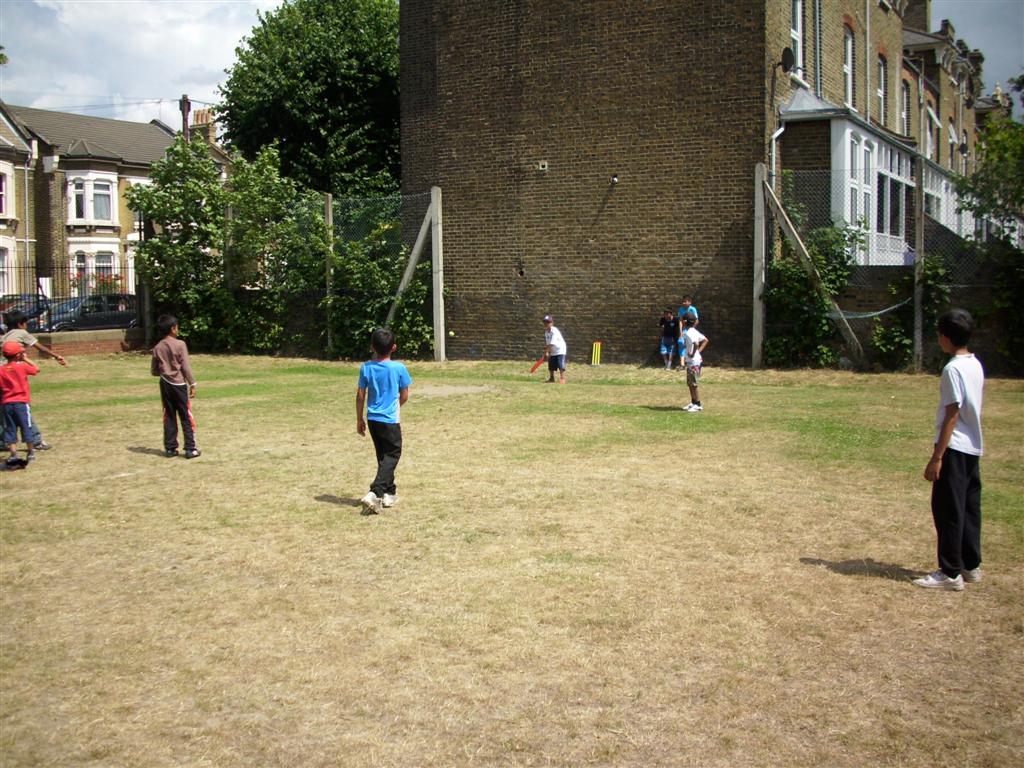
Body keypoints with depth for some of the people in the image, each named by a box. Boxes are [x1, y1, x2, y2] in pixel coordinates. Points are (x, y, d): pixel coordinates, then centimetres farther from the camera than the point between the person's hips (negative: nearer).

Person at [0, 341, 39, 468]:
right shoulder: (23, 366, -8)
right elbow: (36, 370, 8)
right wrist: (25, 360, 16)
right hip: (21, 403, -3)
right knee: (26, 427, 10)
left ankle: (13, 455, -2)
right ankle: (30, 452, 21)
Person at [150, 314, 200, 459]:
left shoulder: (157, 347, 3)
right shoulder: (180, 344, -11)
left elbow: (153, 370, 8)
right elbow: (186, 366, -11)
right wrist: (192, 384, -5)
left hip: (165, 384, 5)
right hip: (179, 384, -5)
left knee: (169, 417, 11)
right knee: (187, 418, 2)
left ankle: (170, 448, 12)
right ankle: (190, 449, 1)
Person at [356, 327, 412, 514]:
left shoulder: (366, 368, -3)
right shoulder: (399, 368, -11)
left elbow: (360, 396, 1)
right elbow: (404, 397, -2)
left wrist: (359, 419, 12)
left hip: (372, 419, 4)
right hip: (391, 419, -4)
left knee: (383, 456, 19)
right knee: (392, 455, 3)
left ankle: (389, 493, 28)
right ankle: (375, 493, -14)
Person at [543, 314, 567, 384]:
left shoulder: (554, 331, -24)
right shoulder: (546, 332, 3)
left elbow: (552, 343, -28)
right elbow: (547, 343, 7)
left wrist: (547, 352, -27)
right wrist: (546, 351, 0)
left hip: (560, 349, -8)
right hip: (552, 351, 8)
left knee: (561, 365, -16)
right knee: (551, 365, 10)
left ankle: (562, 378, -14)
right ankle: (551, 379, 22)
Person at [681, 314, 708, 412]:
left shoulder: (688, 333, -20)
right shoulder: (694, 332, 9)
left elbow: (696, 344, -35)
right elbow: (705, 340, 15)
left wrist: (693, 354, -21)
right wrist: (699, 351, 9)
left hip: (693, 362, -10)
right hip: (690, 361, 10)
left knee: (693, 384, -3)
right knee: (690, 383, 17)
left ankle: (698, 405, 3)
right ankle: (693, 403, 25)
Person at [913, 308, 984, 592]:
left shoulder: (953, 369, -17)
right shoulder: (976, 365, 10)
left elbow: (952, 415, -19)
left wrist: (937, 457, -17)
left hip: (954, 449, -9)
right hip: (973, 447, 9)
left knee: (948, 510, -4)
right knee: (969, 508, 14)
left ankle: (951, 573, 0)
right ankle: (971, 566, 21)